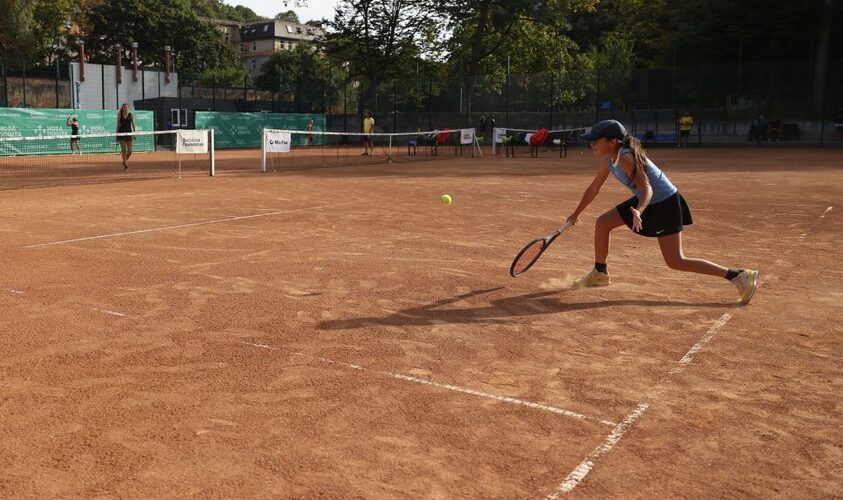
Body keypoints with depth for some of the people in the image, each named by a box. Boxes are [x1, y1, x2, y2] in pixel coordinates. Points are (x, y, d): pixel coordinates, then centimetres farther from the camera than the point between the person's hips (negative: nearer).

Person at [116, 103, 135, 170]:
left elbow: (133, 124, 2)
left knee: (130, 151, -3)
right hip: (121, 133, -1)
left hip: (129, 133, 1)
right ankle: (125, 164, -1)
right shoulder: (119, 115, 3)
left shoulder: (131, 115, 2)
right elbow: (118, 125, 7)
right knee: (123, 149, -9)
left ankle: (125, 161, 24)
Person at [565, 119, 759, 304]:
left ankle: (740, 275, -7)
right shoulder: (608, 160, 0)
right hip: (645, 201, 9)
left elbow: (647, 188, -35)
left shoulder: (626, 158, -26)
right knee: (603, 222, 7)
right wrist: (576, 213, 20)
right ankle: (600, 274, 23)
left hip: (665, 203, -9)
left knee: (676, 262, -10)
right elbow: (594, 188, 13)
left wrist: (639, 211, -54)